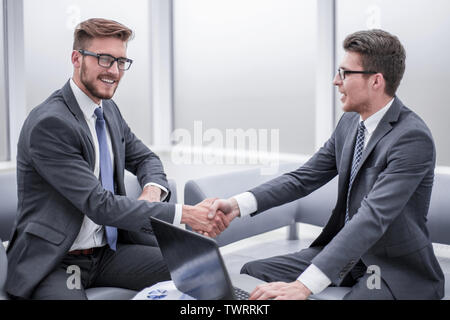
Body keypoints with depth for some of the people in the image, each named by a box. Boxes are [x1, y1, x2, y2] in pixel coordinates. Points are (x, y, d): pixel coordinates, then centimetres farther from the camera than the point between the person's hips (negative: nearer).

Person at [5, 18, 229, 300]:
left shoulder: (109, 110, 8)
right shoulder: (49, 124, -19)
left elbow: (146, 159, 19)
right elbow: (99, 205, -24)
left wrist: (153, 190, -7)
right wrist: (184, 214, -26)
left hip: (108, 251, 7)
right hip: (52, 263, -6)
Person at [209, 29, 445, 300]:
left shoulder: (412, 138, -22)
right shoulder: (350, 122, 5)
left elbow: (372, 219, -32)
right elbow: (304, 178, 5)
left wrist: (304, 285, -39)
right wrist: (239, 204, -12)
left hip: (397, 271, -8)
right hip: (345, 252, 8)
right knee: (252, 273, -2)